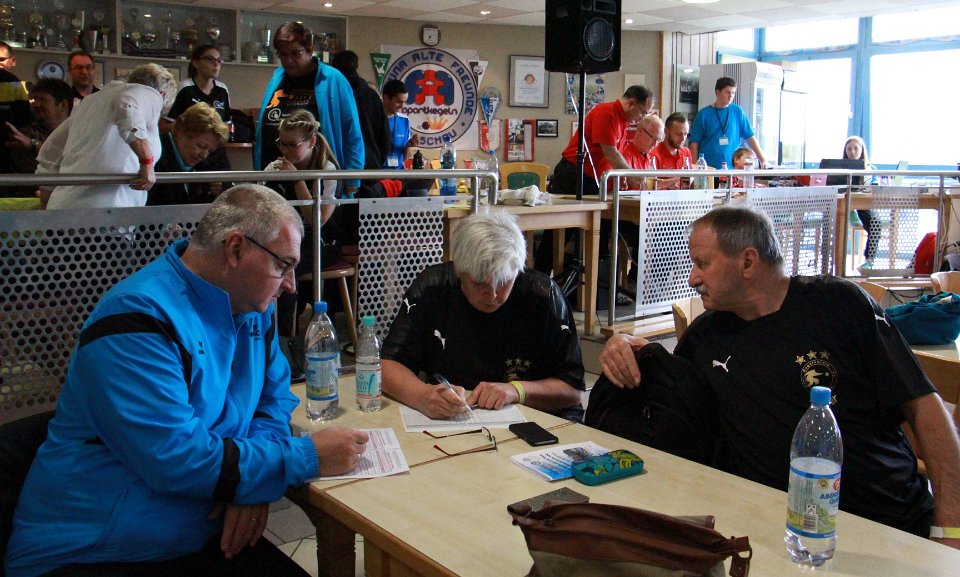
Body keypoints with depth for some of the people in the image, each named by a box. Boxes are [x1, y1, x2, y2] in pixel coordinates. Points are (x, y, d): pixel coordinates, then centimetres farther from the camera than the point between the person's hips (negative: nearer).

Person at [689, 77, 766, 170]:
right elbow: (694, 143, 0)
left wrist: (763, 160, 2)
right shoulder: (703, 114, 1)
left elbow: (750, 138, 8)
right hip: (707, 168, -2)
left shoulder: (737, 111, 7)